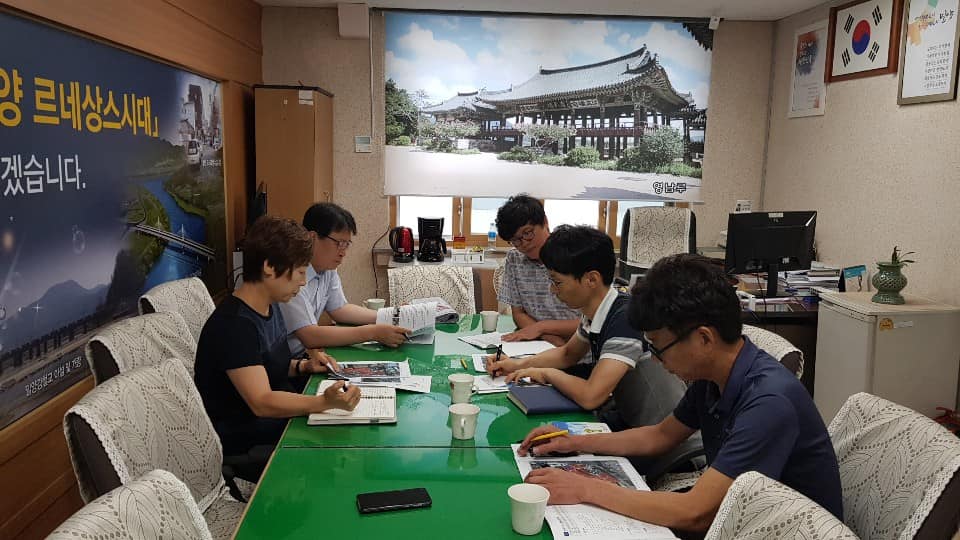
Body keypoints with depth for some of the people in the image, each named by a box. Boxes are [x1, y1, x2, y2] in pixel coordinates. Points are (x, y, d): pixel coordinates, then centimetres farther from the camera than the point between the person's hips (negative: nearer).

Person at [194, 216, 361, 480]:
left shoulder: (270, 307, 7)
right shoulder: (233, 325, -25)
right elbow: (261, 402, -31)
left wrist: (302, 366, 1)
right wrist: (325, 402, -44)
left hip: (274, 419, 9)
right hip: (242, 445, -9)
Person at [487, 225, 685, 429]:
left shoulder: (627, 318, -27)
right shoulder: (592, 312, -2)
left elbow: (590, 396, -33)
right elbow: (568, 353, 19)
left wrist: (546, 373, -15)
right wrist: (520, 364, 4)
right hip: (625, 419, 7)